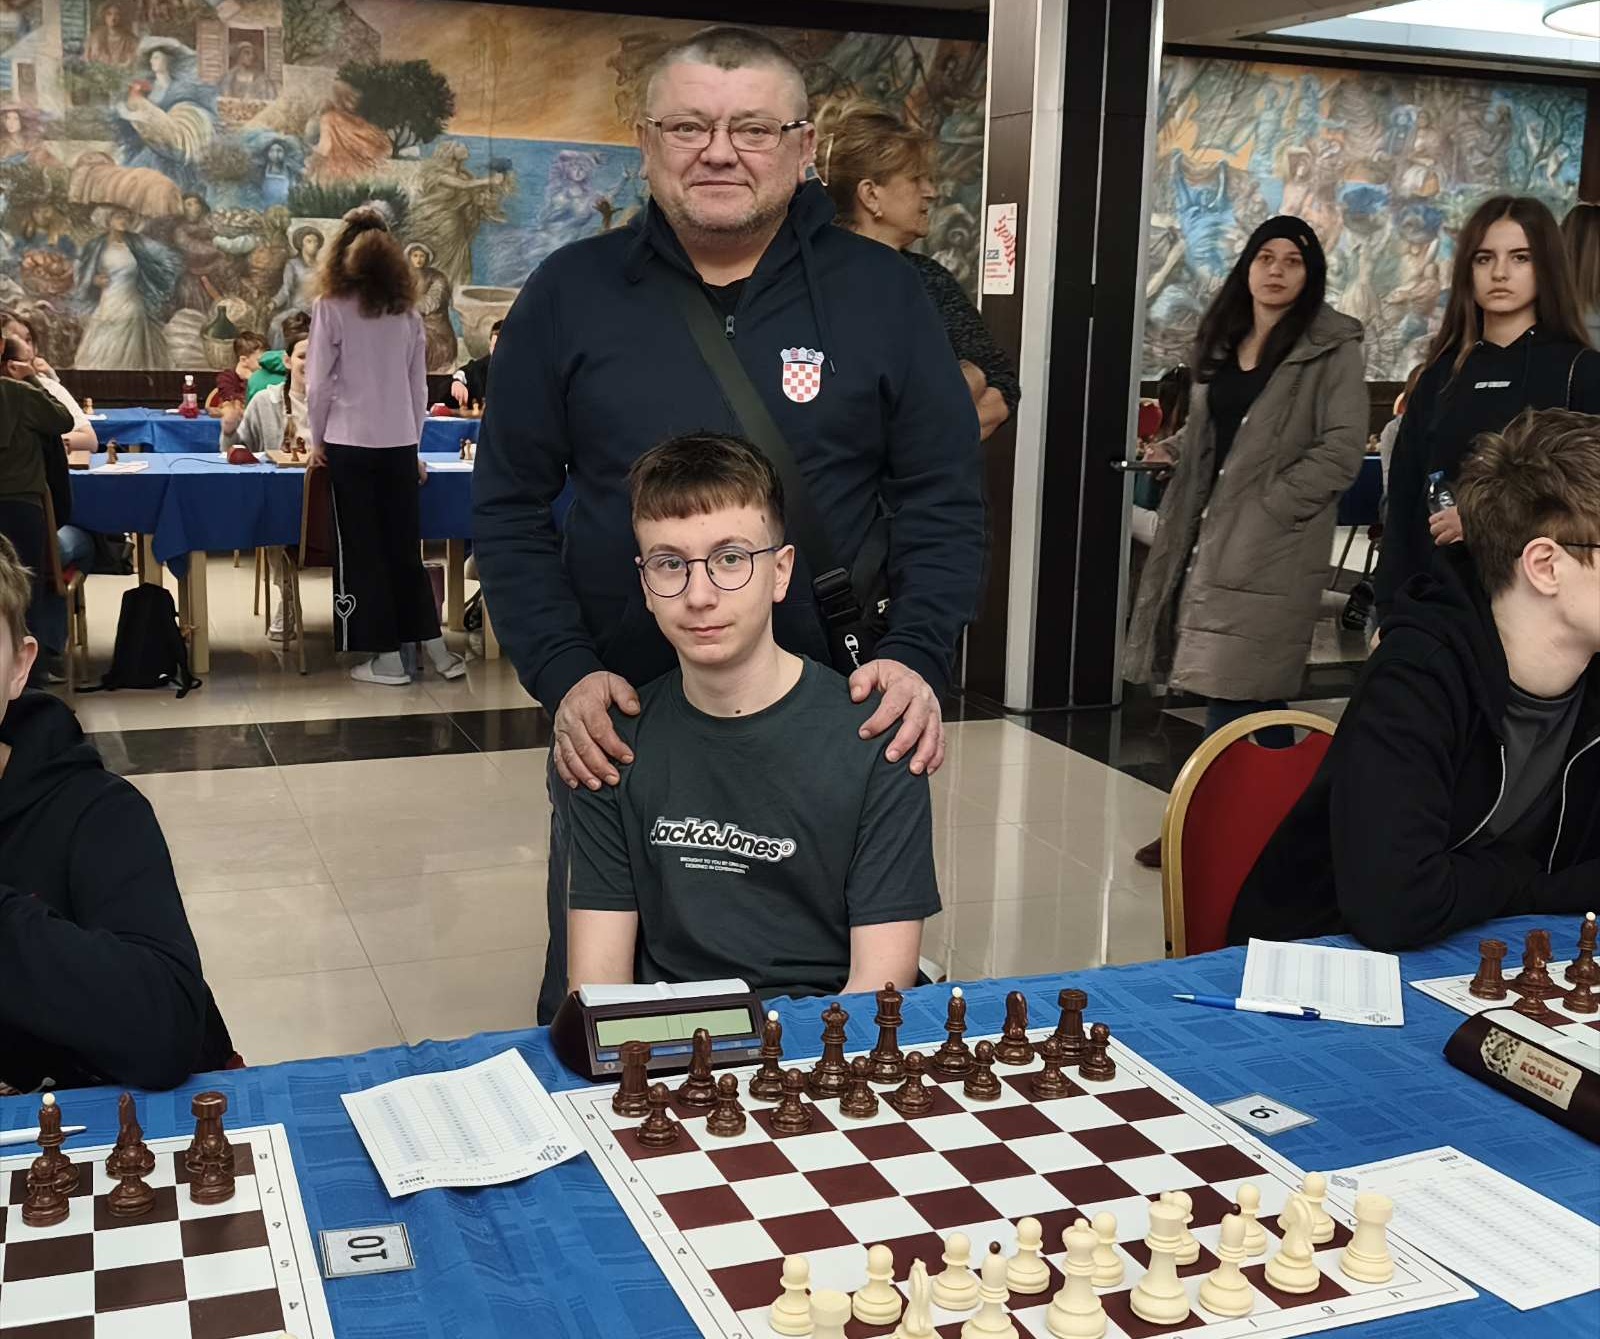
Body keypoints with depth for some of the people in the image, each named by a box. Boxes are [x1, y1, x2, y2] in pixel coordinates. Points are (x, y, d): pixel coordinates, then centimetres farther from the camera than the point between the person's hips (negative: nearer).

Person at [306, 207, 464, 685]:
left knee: (362, 550, 4)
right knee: (405, 547, 12)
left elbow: (319, 382, -5)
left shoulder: (331, 307, -5)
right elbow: (419, 385, 8)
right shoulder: (407, 311, 5)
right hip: (400, 444, 4)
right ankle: (435, 646, 12)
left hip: (350, 443, -3)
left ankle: (387, 656, 5)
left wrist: (317, 440, 6)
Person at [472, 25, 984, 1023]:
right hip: (615, 729, 1)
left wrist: (918, 657, -13)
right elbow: (510, 502, 3)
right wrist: (562, 673, -9)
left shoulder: (882, 295, 0)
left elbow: (945, 500, 2)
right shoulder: (572, 293, 1)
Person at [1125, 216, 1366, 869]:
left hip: (1276, 545, -7)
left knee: (1235, 691, -9)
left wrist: (1267, 505, -14)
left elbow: (1342, 449, -11)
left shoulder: (1332, 348, -5)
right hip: (1216, 533, 7)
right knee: (1254, 693, 11)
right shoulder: (1221, 343, 16)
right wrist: (1170, 452, 9)